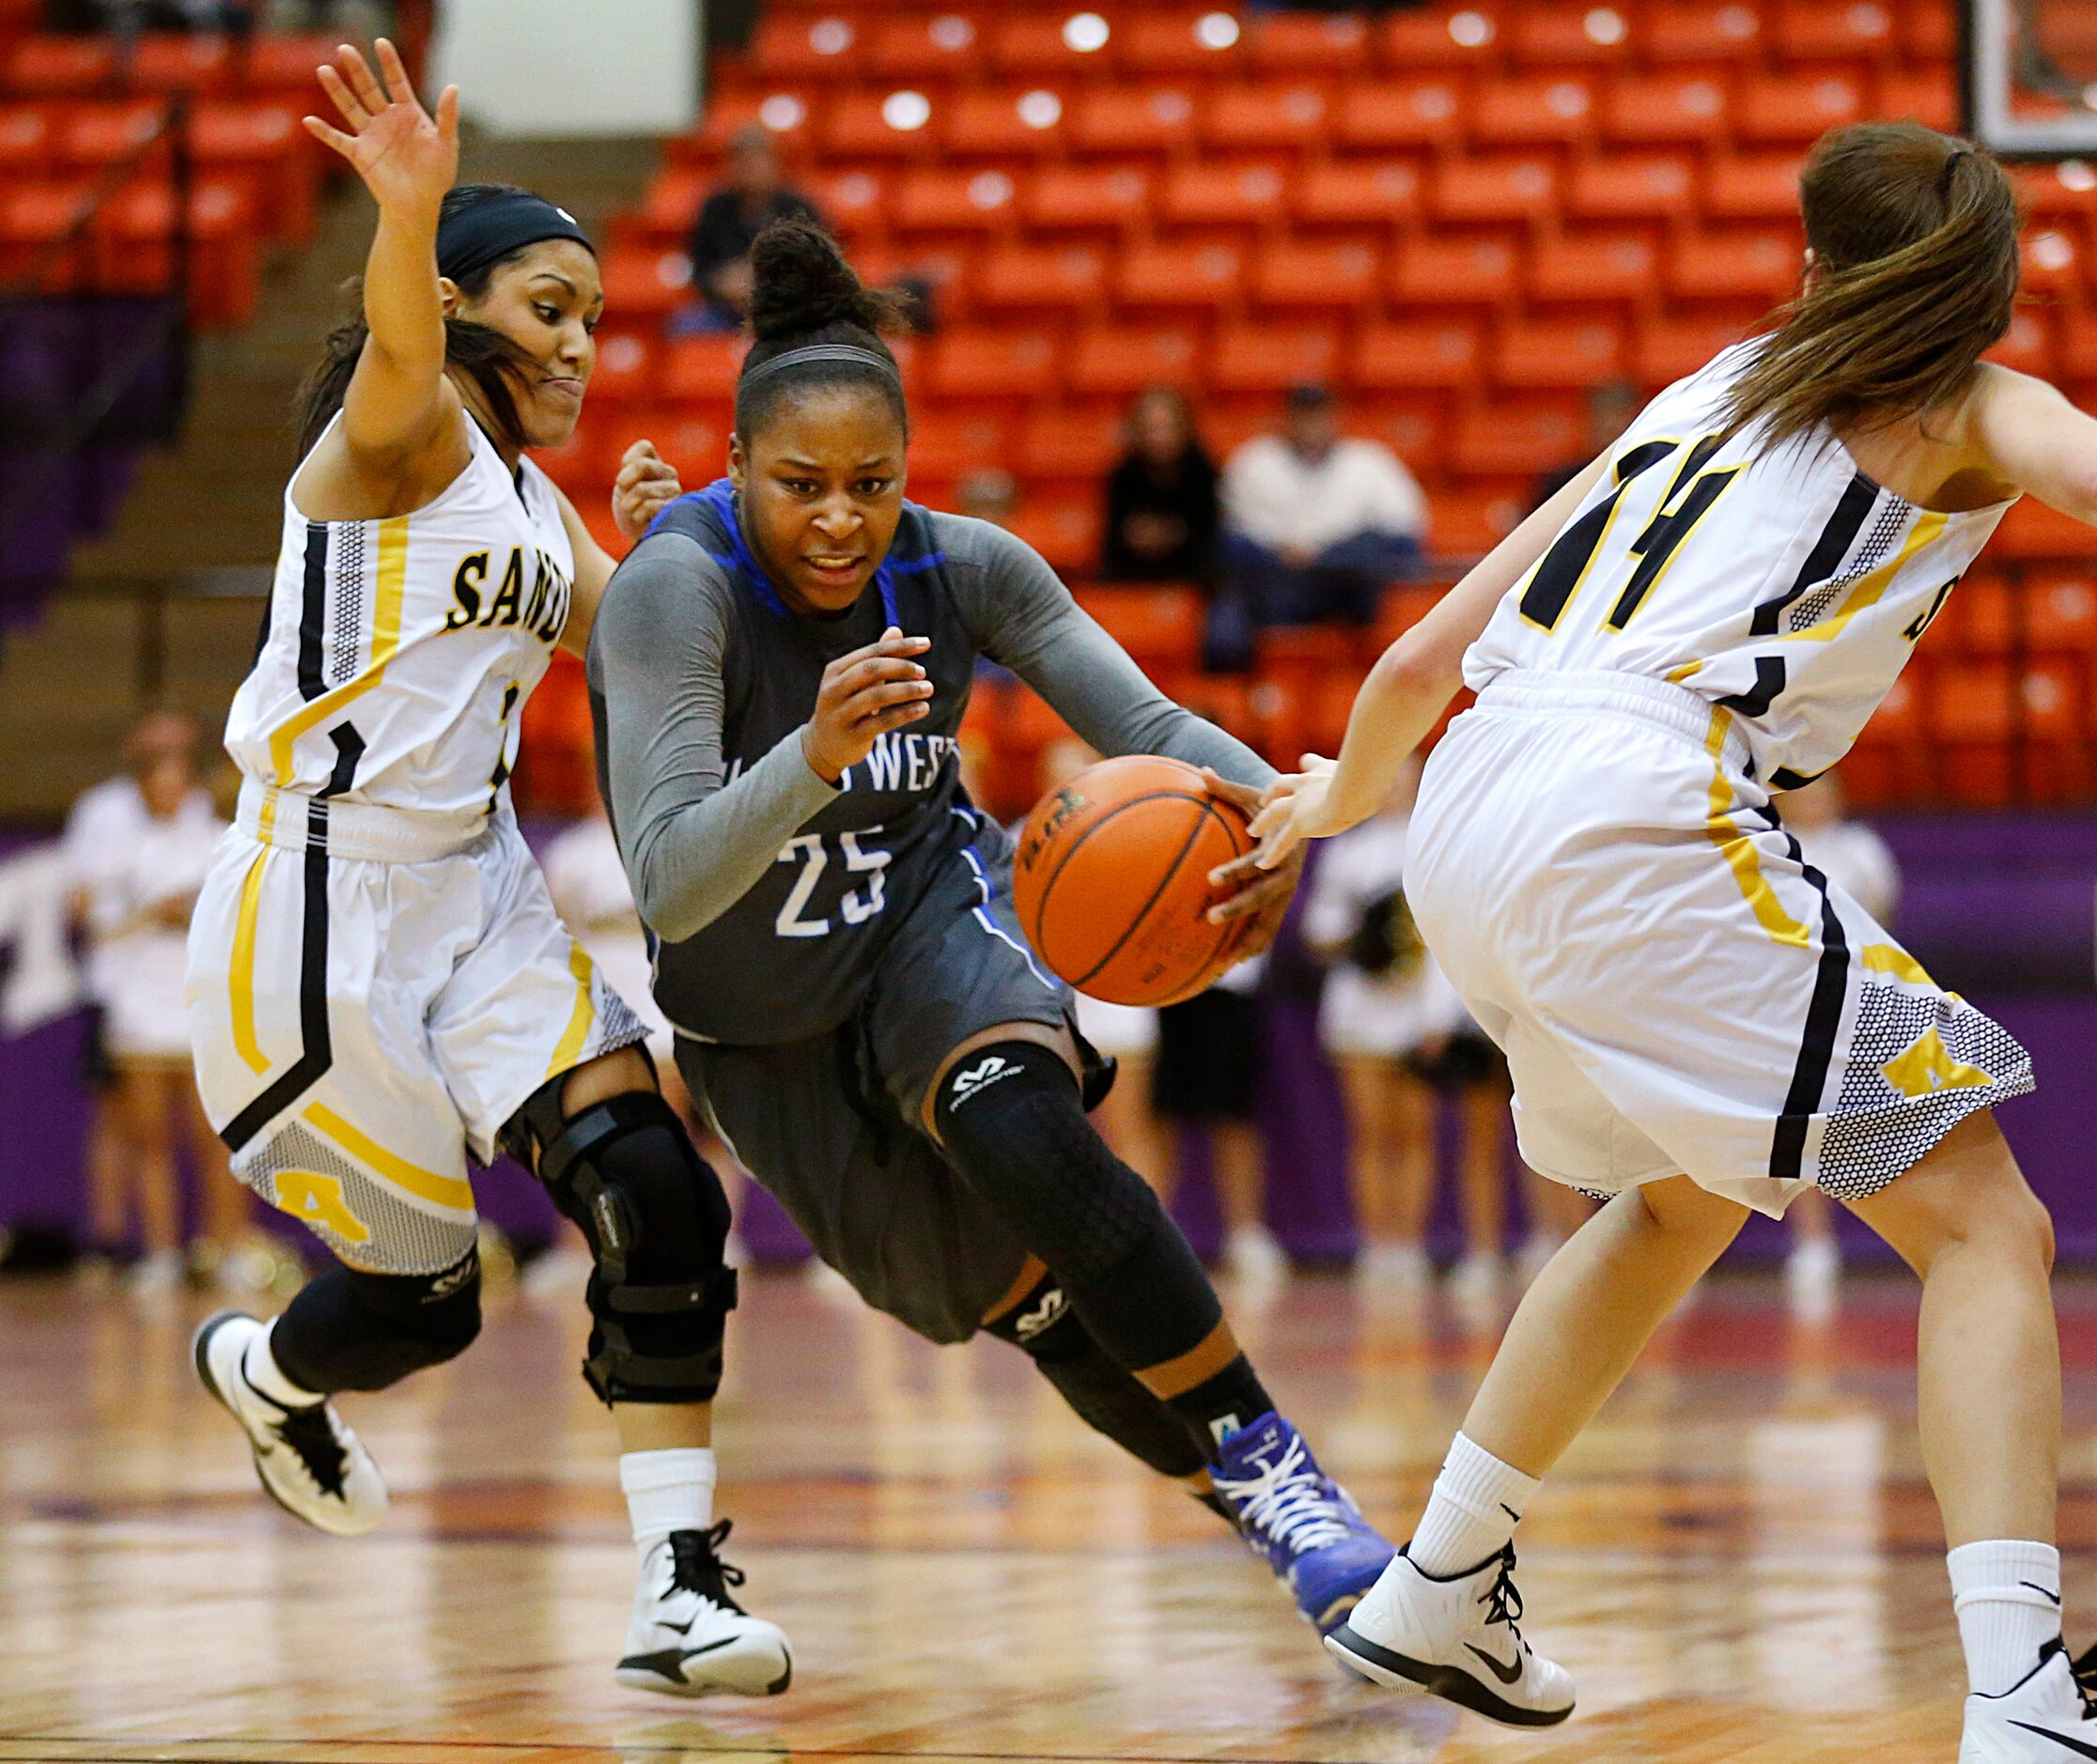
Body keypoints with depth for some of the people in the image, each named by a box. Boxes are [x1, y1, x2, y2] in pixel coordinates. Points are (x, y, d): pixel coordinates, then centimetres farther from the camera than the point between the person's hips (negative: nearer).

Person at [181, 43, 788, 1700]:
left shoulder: (529, 497, 16)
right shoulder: (402, 433, -10)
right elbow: (399, 349, -34)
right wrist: (411, 211, -57)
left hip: (477, 894, 8)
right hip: (320, 904, -8)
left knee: (658, 1201, -13)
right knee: (422, 1296, 4)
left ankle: (683, 1591, -12)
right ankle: (258, 1369, 39)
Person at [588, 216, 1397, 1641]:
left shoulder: (961, 567, -17)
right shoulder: (676, 589, -29)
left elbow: (1147, 722, -13)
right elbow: (667, 886, -37)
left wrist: (1270, 806, -36)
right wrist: (814, 756, -55)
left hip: (931, 930, 0)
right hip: (761, 1032, 0)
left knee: (1024, 1135, -32)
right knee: (1029, 1303, 6)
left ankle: (1268, 1460, -23)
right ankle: (1252, 1503, 30)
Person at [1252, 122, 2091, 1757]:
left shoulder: (1707, 397, 29)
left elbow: (1423, 659, 31)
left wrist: (1335, 799, 48)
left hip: (1469, 825, 7)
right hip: (1632, 811, -7)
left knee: (1683, 1195, 32)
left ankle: (1433, 1598, 38)